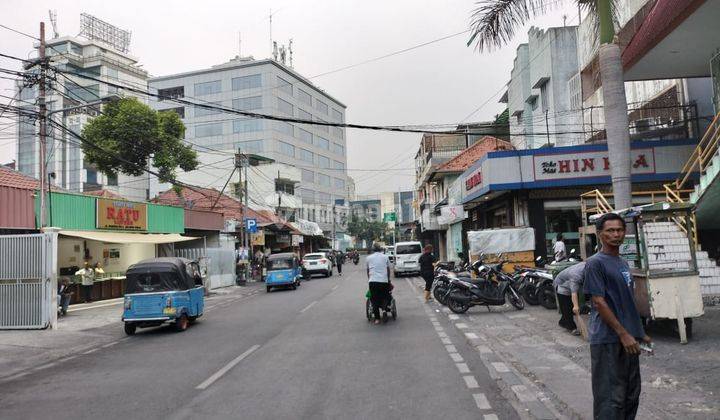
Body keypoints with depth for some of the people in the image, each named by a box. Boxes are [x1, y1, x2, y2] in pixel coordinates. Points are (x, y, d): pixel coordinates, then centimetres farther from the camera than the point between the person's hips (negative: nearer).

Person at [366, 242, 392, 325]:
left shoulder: (368, 258, 12)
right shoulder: (385, 257, 12)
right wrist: (388, 279, 33)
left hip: (372, 281, 0)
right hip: (384, 281, 0)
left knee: (374, 299, 6)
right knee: (385, 297, 14)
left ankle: (377, 318, 6)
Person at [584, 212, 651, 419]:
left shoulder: (623, 263, 14)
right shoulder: (595, 263, -11)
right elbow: (599, 302, -16)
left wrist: (639, 333, 18)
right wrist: (623, 334, -18)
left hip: (628, 339, 9)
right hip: (608, 340, -9)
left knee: (632, 394, 15)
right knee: (611, 396, -4)